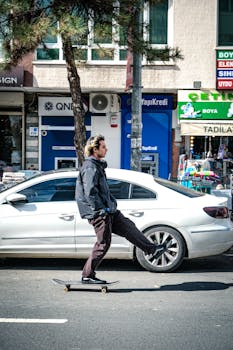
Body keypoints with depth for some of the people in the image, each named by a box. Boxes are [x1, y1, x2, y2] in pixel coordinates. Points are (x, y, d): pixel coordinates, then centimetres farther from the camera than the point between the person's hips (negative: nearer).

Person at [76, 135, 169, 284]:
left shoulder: (98, 166, 17)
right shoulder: (90, 168, -16)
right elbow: (90, 192, -24)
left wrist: (113, 201, 17)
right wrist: (101, 209, -20)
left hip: (108, 210, 10)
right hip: (98, 213, -10)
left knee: (128, 227, 12)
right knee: (103, 243, -5)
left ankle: (152, 249, 20)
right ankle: (88, 275, 3)